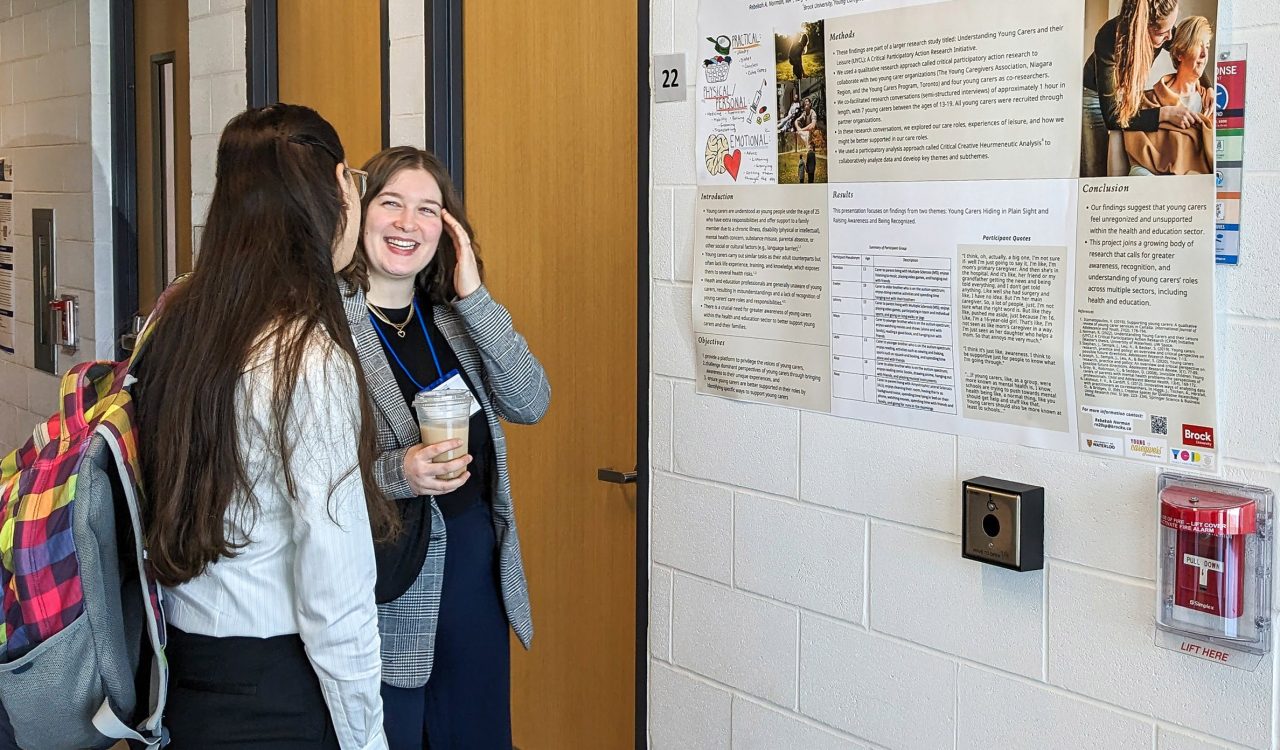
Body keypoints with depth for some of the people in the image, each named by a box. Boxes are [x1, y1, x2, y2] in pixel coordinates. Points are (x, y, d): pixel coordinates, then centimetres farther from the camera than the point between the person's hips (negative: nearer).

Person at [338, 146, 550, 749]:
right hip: (389, 573, -6)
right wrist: (396, 474, -29)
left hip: (476, 560, 6)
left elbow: (530, 403, -6)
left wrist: (474, 297, -12)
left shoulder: (453, 316, 7)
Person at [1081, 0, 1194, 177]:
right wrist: (1165, 114, -40)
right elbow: (1112, 117, -36)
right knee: (1096, 175, -10)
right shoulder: (1109, 39, -36)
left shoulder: (1162, 31, -23)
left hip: (1131, 95, 5)